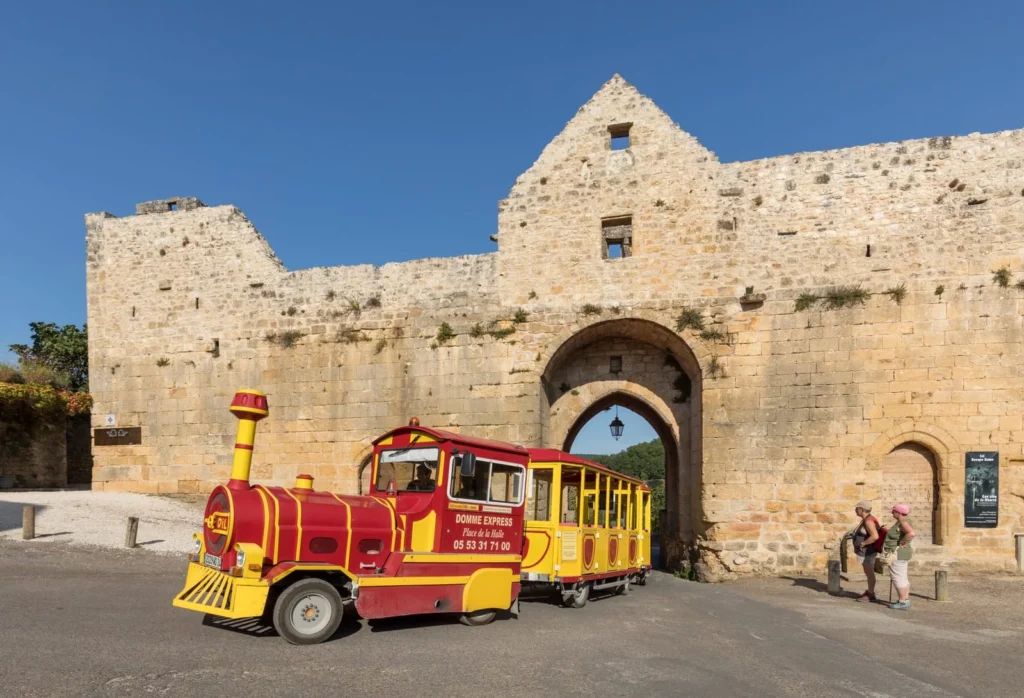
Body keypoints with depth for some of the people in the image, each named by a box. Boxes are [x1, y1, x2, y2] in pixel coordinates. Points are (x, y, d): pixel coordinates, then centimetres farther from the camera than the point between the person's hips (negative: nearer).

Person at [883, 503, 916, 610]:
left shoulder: (903, 523, -20)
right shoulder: (903, 521, 11)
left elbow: (912, 533, -37)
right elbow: (909, 532, 29)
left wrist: (901, 543, -25)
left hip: (898, 554, -11)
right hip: (900, 554, 11)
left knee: (898, 578, -5)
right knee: (903, 578, 14)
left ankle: (903, 603, -2)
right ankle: (906, 600, 20)